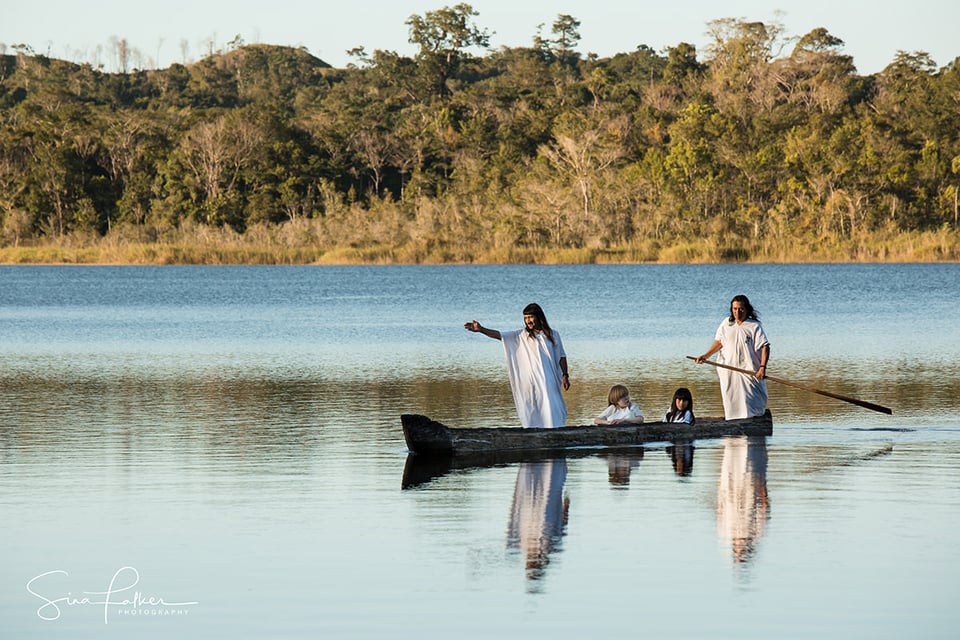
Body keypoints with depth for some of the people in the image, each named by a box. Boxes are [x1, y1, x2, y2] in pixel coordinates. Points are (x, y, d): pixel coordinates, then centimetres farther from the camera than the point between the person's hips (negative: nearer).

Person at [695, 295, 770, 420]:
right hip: (728, 373, 4)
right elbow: (719, 342, 18)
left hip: (749, 371, -4)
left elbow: (765, 347, -10)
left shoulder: (754, 326, -6)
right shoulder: (726, 323, 8)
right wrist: (705, 356, 8)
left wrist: (763, 367, -22)